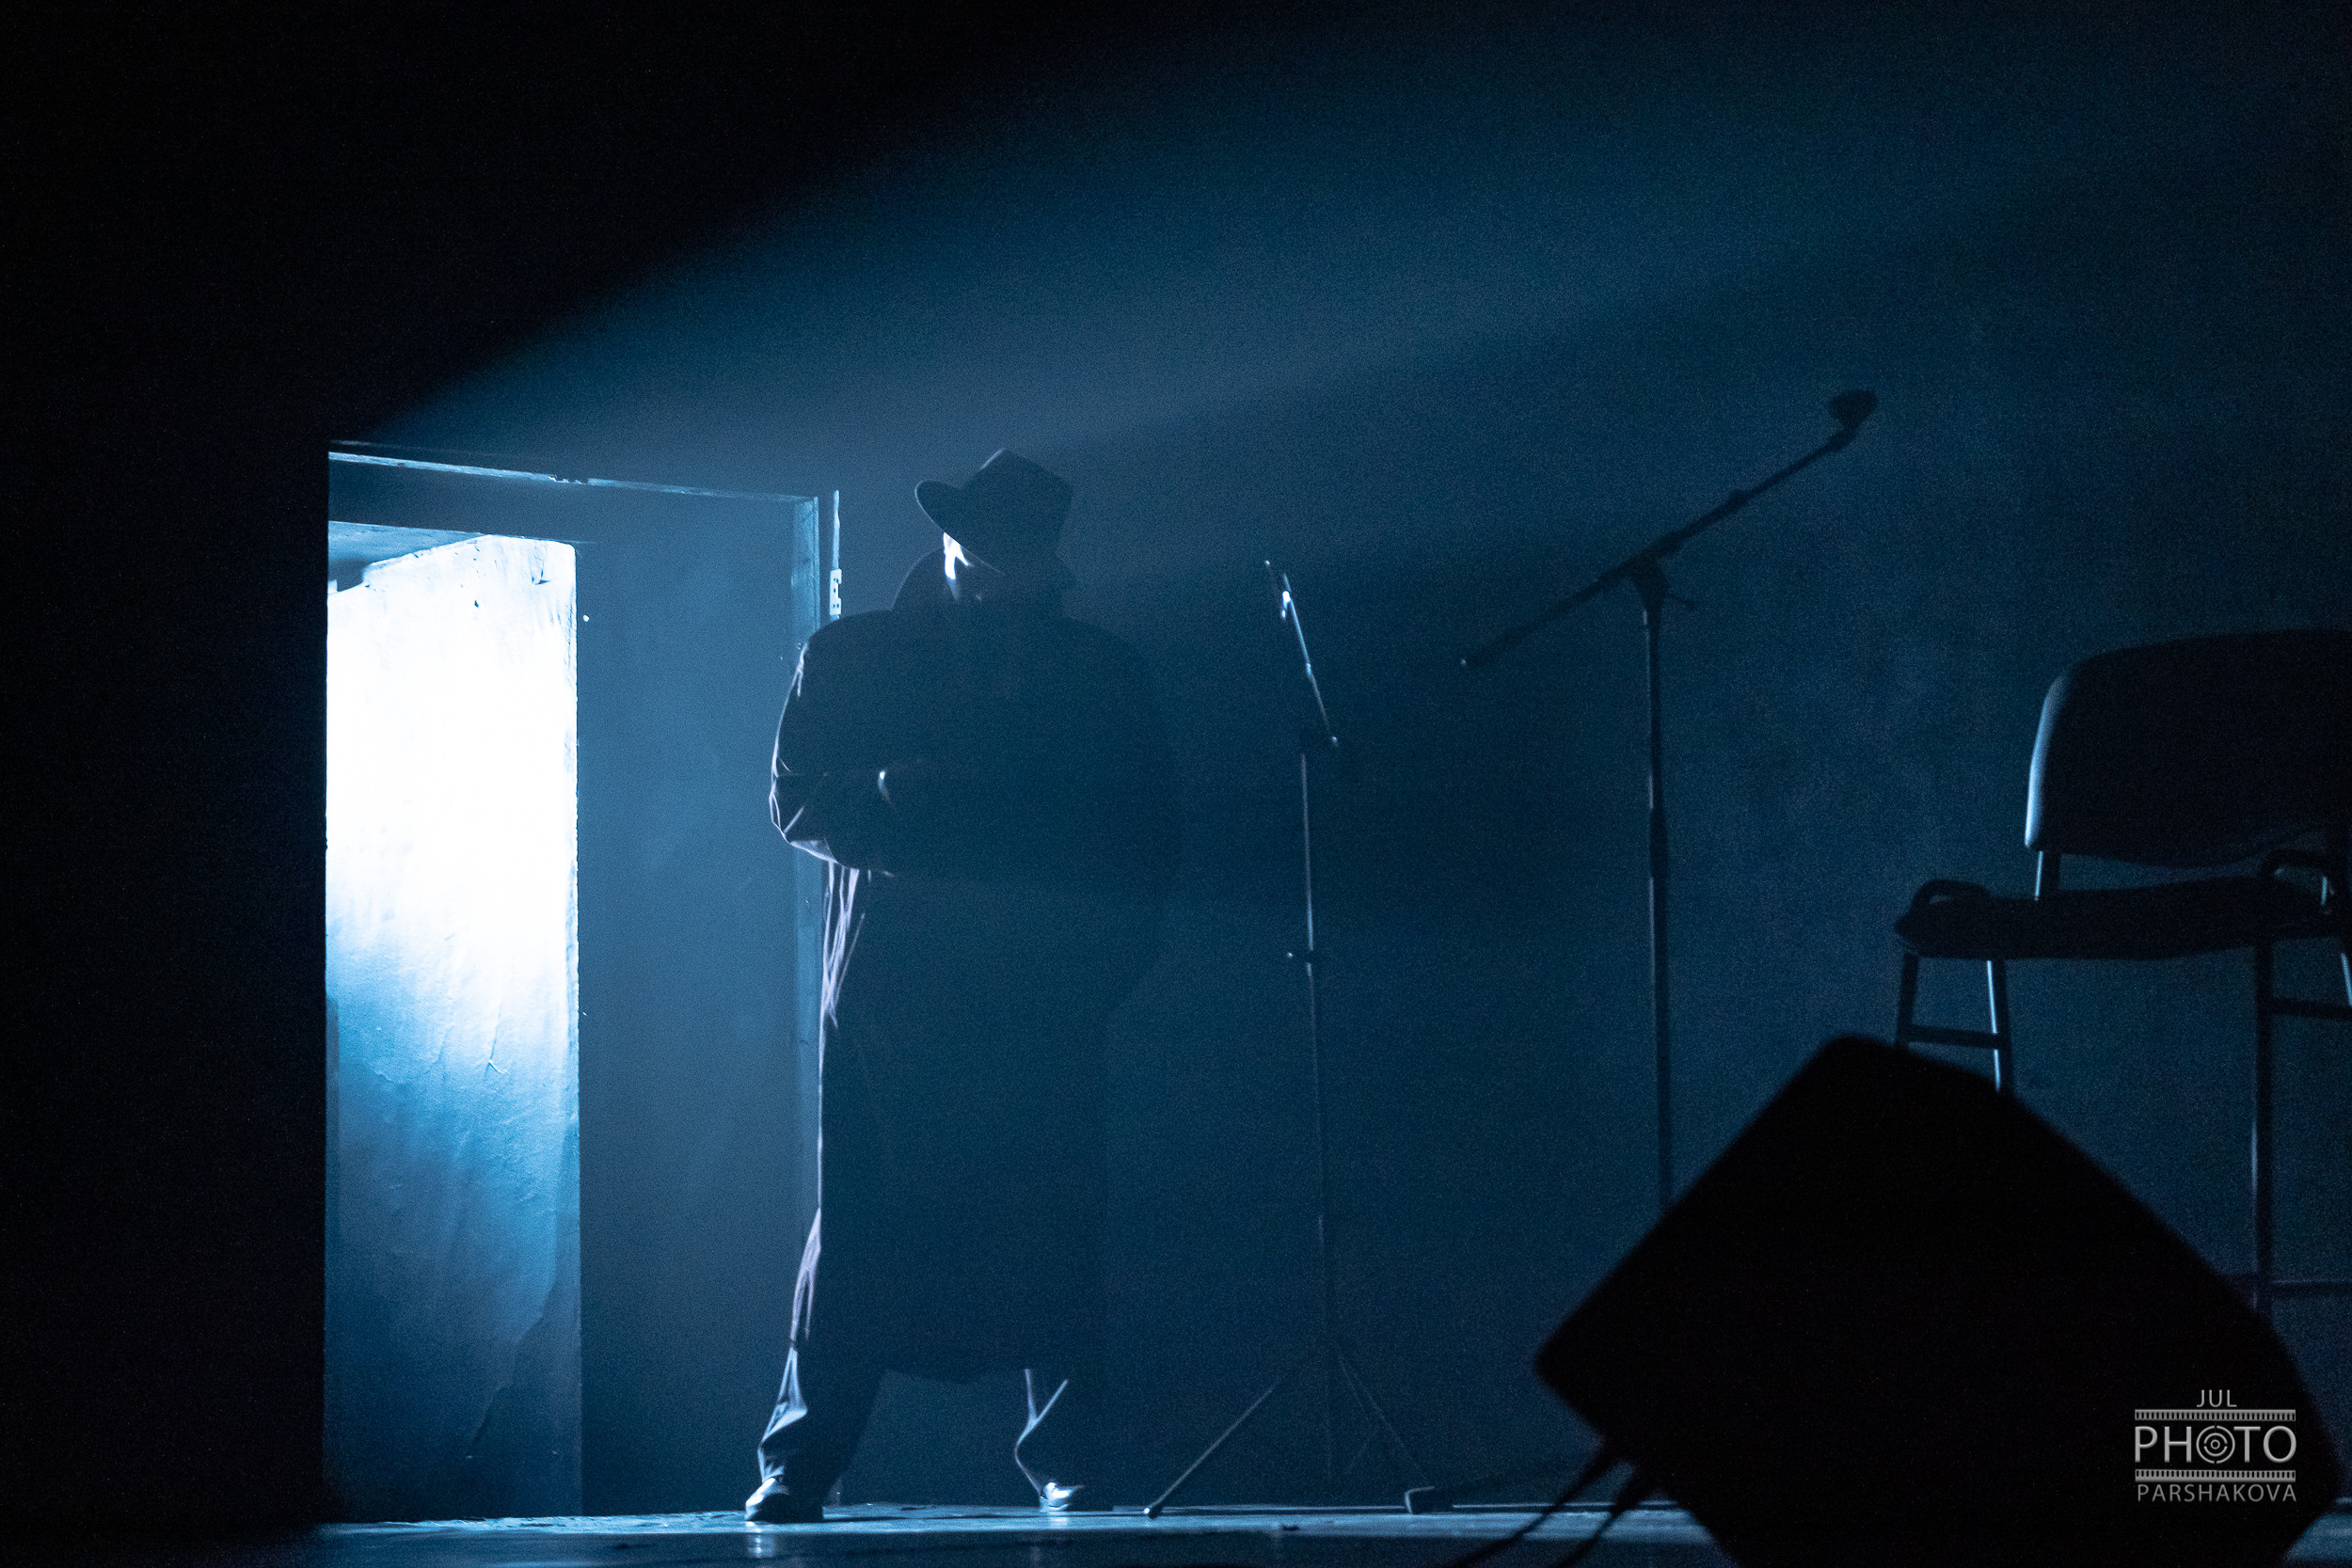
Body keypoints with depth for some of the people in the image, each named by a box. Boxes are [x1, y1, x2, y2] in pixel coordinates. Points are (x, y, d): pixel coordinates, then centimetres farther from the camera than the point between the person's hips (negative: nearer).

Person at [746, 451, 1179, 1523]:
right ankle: (797, 1464, -4)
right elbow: (795, 803, 6)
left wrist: (1110, 957, 1)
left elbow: (1146, 840, 15)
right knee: (858, 1217, -7)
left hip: (1043, 1003, 1)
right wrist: (901, 796, -11)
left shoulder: (1101, 674, 15)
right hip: (886, 988, -1)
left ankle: (1065, 1464, 1)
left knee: (1054, 1224, -4)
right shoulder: (844, 658, 14)